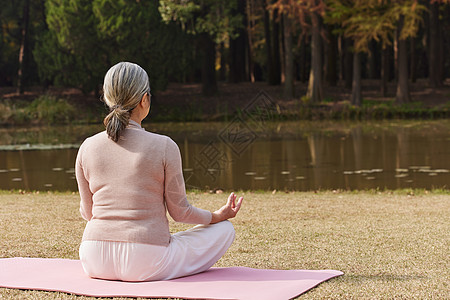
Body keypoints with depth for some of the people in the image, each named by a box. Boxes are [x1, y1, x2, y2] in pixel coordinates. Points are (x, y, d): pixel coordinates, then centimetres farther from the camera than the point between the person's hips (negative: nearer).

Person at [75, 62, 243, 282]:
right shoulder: (164, 147, -10)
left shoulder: (88, 148, 1)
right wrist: (219, 216, 19)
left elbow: (87, 212, 11)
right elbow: (179, 212, -1)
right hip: (144, 263, -4)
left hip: (95, 263, 4)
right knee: (224, 230, 16)